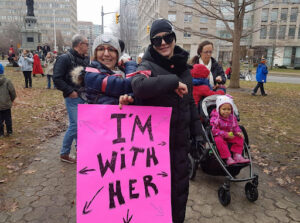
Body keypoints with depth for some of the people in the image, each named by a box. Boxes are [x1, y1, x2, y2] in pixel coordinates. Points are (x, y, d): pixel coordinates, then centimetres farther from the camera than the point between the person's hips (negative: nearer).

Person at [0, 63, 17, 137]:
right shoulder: (7, 81, -12)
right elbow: (12, 92, -9)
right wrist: (11, 100, 9)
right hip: (6, 104, -1)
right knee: (8, 119, 13)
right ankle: (9, 132, 21)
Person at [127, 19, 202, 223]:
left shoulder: (183, 67, 8)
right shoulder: (148, 65, -10)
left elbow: (190, 103, 14)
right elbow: (139, 86, -35)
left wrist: (197, 133, 12)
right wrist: (173, 81, -30)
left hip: (180, 139, 5)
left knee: (180, 185, 18)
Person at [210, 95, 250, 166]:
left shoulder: (232, 117, 4)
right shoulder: (215, 118, -16)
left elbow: (235, 127, 15)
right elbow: (214, 130, -22)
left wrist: (238, 132, -9)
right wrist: (225, 134, -28)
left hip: (230, 136, 6)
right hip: (218, 136, -6)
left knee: (240, 139, -12)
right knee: (219, 141, -37)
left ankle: (237, 155, -13)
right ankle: (228, 158, -35)